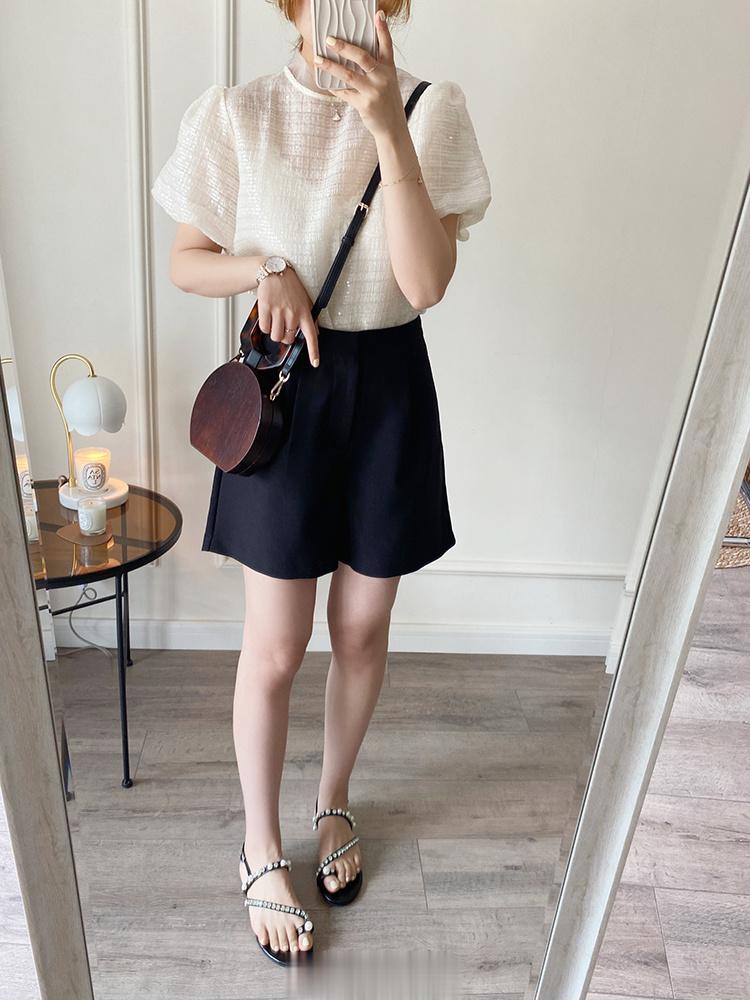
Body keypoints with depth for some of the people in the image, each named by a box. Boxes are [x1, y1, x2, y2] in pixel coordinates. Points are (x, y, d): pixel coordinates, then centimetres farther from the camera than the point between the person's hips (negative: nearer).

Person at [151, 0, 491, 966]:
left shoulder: (434, 111, -3)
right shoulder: (235, 115, -4)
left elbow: (426, 282, -15)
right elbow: (184, 262, 4)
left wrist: (388, 128, -24)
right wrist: (266, 268, -16)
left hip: (390, 390, 2)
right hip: (286, 388, -1)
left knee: (363, 628, 14)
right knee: (275, 648, 6)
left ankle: (334, 803, 43)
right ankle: (261, 851, 32)